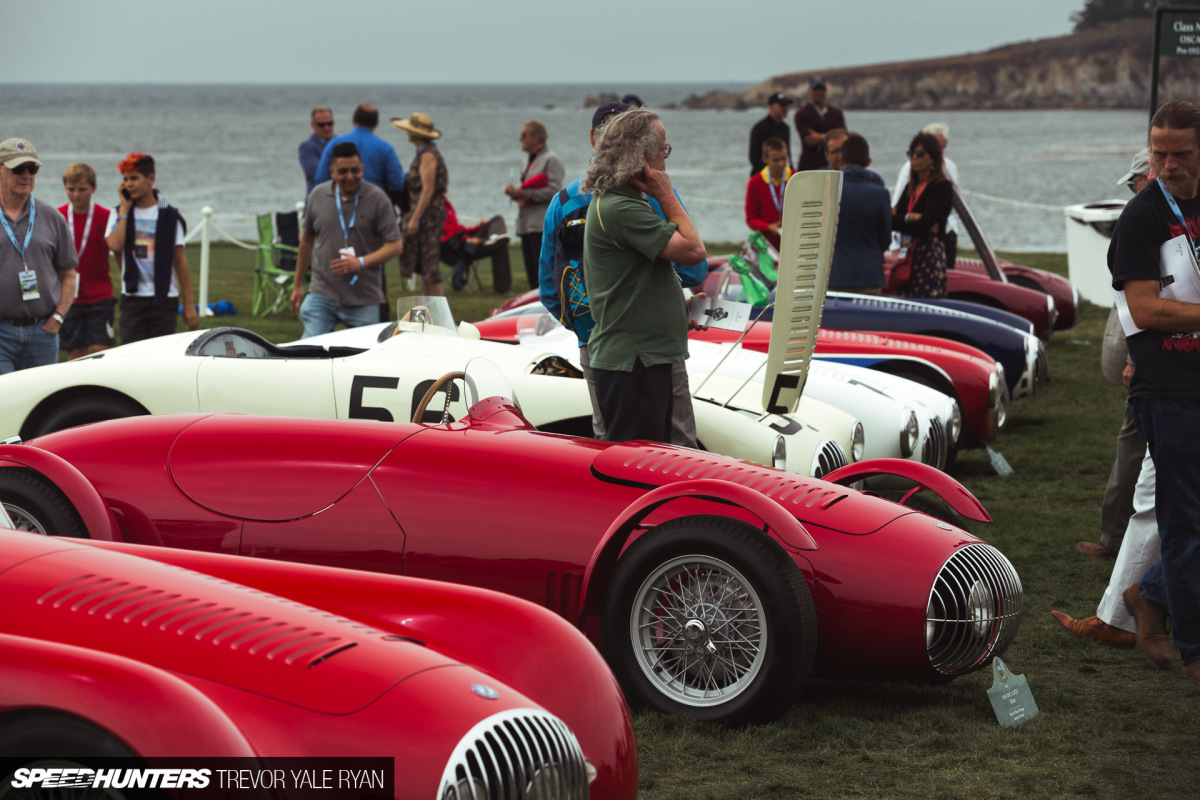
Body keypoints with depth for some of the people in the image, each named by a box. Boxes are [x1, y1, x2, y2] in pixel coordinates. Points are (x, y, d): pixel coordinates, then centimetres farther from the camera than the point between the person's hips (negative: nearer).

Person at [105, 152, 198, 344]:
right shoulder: (120, 214, 6)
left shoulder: (169, 215, 2)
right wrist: (125, 208, -6)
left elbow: (180, 261, 2)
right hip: (132, 298, 1)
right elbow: (115, 245, -14)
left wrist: (189, 305, -1)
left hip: (164, 299, -1)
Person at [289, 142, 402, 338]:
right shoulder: (318, 196, 6)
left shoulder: (377, 199, -3)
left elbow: (394, 246, -4)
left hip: (363, 301, -2)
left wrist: (361, 262, -19)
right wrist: (298, 285, 21)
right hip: (322, 294, 2)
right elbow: (307, 240, 18)